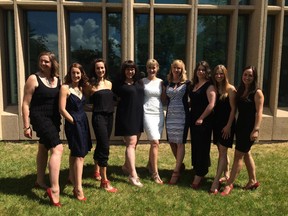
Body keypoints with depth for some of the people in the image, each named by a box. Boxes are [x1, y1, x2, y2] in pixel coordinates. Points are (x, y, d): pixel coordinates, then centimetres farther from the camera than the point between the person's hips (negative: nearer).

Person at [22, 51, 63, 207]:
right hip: (40, 118, -7)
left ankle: (40, 181, 36)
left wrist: (60, 120, 12)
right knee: (57, 149, -18)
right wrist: (26, 126, -12)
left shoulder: (57, 80, 6)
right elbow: (26, 104, -10)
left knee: (44, 148, 19)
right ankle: (54, 189, -14)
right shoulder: (33, 79, -10)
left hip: (54, 119, 7)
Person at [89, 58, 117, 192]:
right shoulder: (92, 85, -5)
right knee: (104, 147, -10)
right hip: (98, 117, -6)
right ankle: (104, 181, -2)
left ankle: (97, 171, 37)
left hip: (109, 117, 6)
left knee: (101, 145, 18)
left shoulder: (109, 83, 11)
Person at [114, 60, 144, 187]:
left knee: (133, 143, 14)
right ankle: (133, 174, -10)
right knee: (131, 143, -11)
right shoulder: (120, 84, -3)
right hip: (126, 116, -6)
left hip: (138, 116, 6)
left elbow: (144, 97, 17)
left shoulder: (139, 83, 10)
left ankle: (126, 166, 33)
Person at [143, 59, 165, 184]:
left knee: (154, 142, 11)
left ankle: (150, 164, 34)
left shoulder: (160, 82, 11)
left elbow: (163, 98, 11)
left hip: (159, 113, 4)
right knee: (155, 143, -11)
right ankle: (155, 173, -3)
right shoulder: (142, 81, 2)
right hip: (147, 113, -4)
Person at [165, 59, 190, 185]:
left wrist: (186, 107, -3)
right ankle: (180, 164, 30)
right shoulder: (168, 84, 11)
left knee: (180, 143, -4)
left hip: (182, 116, -4)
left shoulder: (187, 84, 0)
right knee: (172, 142, 8)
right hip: (170, 115, 4)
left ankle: (176, 172, -1)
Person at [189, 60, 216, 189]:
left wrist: (201, 118, -18)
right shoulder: (194, 85, 13)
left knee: (202, 148, -3)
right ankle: (198, 169, 30)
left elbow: (211, 104, -19)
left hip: (204, 121, -8)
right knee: (195, 146, 15)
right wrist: (192, 117, 10)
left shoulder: (209, 86, -10)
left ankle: (199, 176, 3)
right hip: (193, 120, 8)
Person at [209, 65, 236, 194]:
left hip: (226, 124, -7)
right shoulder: (214, 89, 8)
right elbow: (213, 107, 9)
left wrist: (228, 125, -16)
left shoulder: (230, 89, -8)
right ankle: (226, 175, 30)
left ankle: (216, 181, -6)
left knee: (222, 152, -6)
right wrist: (212, 122, 2)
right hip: (216, 123, 7)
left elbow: (233, 109, -11)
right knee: (221, 151, 15)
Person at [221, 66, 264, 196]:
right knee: (246, 154, 17)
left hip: (249, 128, -7)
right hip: (240, 126, 8)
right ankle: (253, 181, 32)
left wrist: (256, 130, -22)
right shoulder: (240, 91, 9)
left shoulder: (257, 92, -10)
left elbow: (259, 112, -16)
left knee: (238, 155, -5)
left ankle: (229, 184, 4)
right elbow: (237, 109, 9)